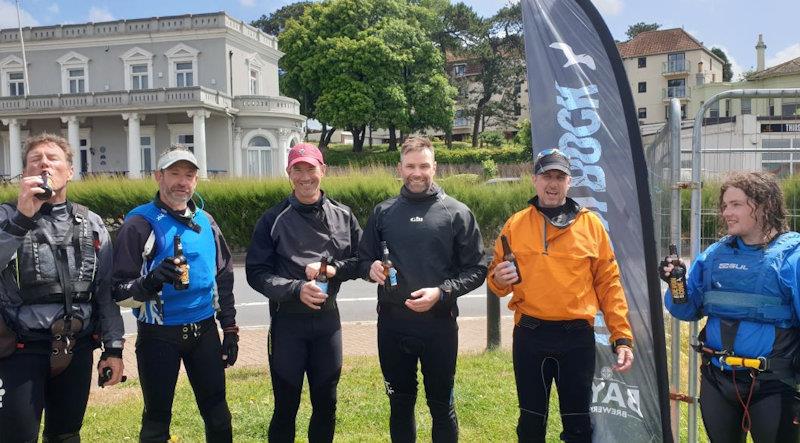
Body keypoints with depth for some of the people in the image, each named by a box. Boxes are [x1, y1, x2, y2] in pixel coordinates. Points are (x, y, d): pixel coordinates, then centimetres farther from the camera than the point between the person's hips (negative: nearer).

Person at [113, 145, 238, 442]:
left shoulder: (205, 221, 6)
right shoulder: (140, 223, -10)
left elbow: (223, 278, 14)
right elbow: (121, 293, -13)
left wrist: (230, 330, 11)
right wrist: (152, 282, -34)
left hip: (204, 331, 4)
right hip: (159, 336, -4)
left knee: (217, 413, 13)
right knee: (157, 419, 9)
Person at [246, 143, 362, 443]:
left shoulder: (343, 216, 3)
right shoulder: (274, 219, -4)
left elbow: (361, 261, 7)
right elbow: (257, 273, -7)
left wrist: (333, 269, -13)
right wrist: (296, 289, -22)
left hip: (328, 319, 3)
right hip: (288, 322, -2)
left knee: (326, 403, 15)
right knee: (286, 406, 9)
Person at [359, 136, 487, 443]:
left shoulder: (457, 213, -3)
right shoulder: (383, 212, 5)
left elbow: (476, 270, -3)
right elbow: (363, 258, 13)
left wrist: (441, 293, -17)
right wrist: (371, 269, -10)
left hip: (439, 325, -2)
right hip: (392, 325, 3)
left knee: (442, 406, 12)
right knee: (400, 405, 17)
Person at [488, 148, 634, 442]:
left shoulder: (591, 224, 2)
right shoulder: (515, 225, 4)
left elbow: (609, 283, 3)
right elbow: (496, 278, 11)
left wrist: (622, 336, -2)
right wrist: (499, 280, -13)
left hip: (578, 337, 0)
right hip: (529, 336, 1)